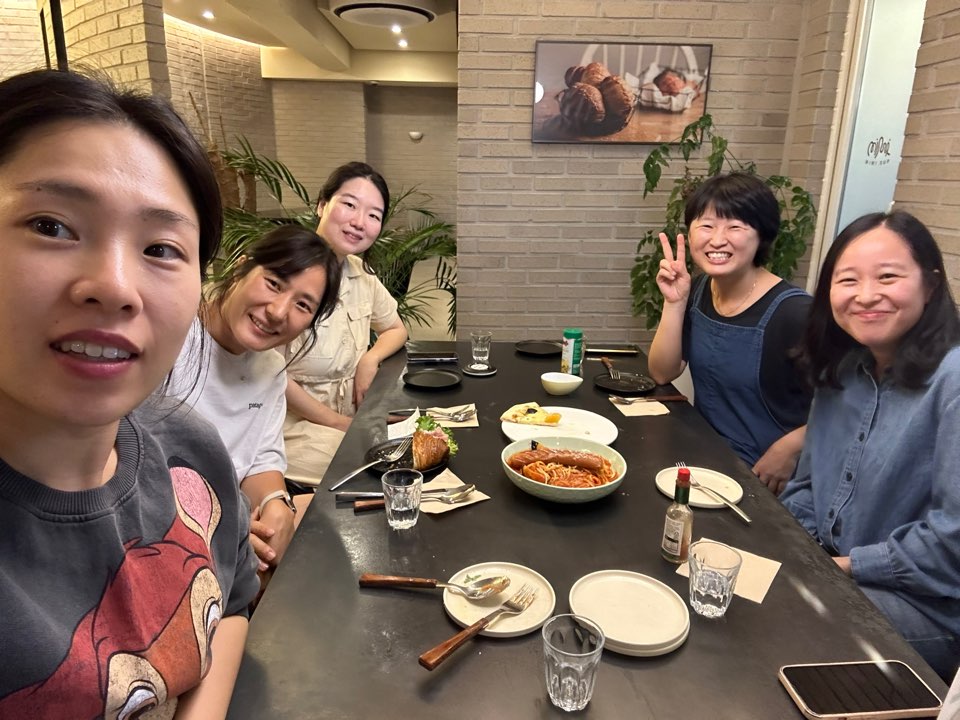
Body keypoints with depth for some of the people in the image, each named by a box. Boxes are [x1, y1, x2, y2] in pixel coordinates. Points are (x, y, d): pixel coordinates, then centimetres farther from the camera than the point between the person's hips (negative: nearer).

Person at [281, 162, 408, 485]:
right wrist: (341, 424, -13)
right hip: (294, 426, -7)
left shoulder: (360, 273, 4)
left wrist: (371, 359, -5)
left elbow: (396, 329, 18)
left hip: (352, 415, 7)